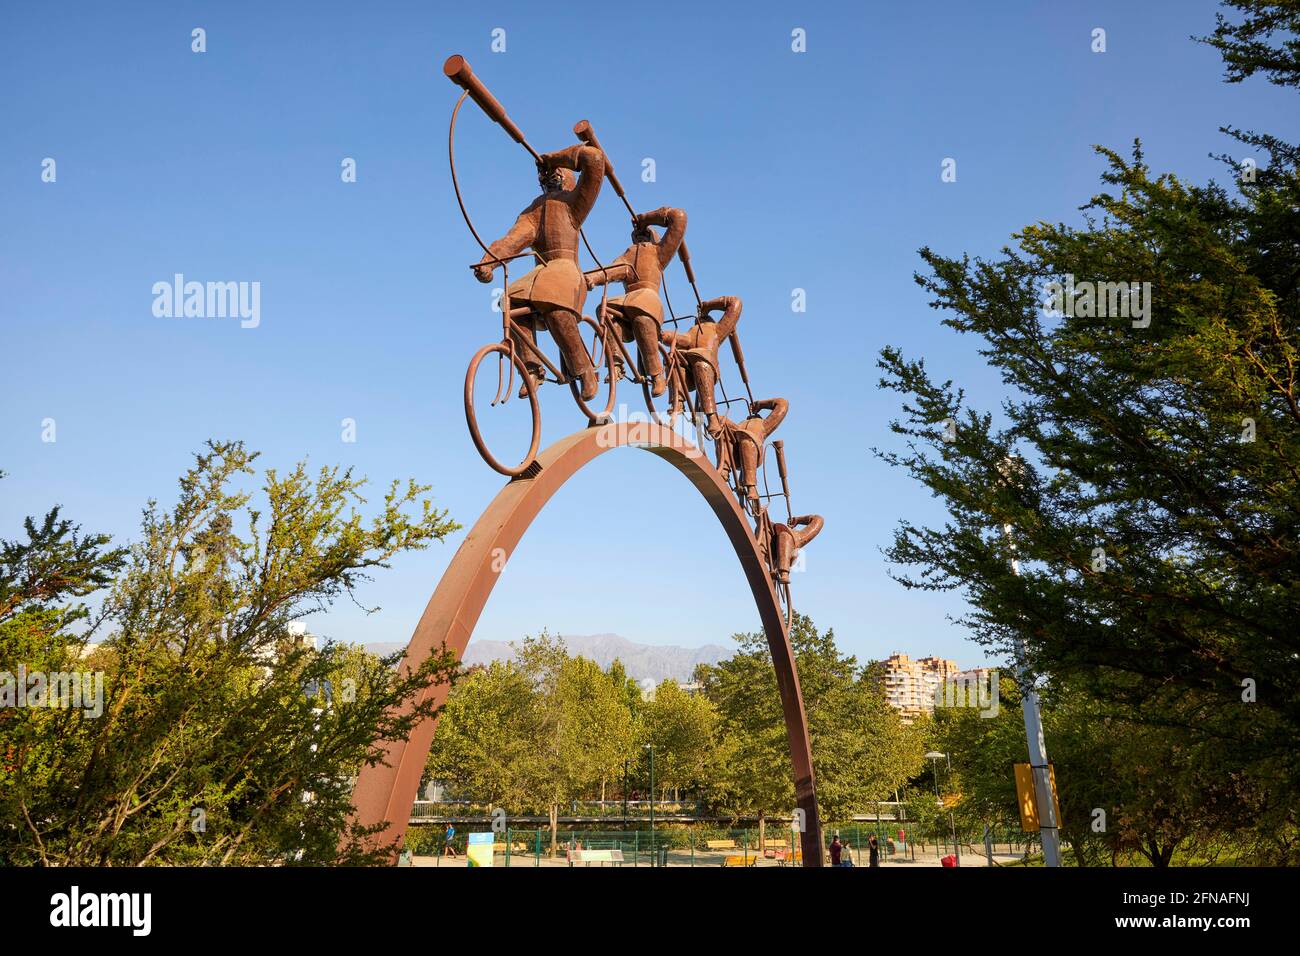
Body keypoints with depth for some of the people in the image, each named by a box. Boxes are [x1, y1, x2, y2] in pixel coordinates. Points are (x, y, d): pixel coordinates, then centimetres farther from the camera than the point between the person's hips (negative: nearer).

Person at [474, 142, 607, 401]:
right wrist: (489, 259, -16)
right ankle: (532, 368, -23)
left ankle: (585, 370, -19)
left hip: (566, 268, -4)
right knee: (515, 303, -27)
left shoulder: (574, 201, 15)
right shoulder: (532, 211, 25)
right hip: (540, 272, 4)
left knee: (556, 312, -34)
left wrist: (555, 157, 10)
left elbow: (594, 158, 0)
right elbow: (515, 238, 3)